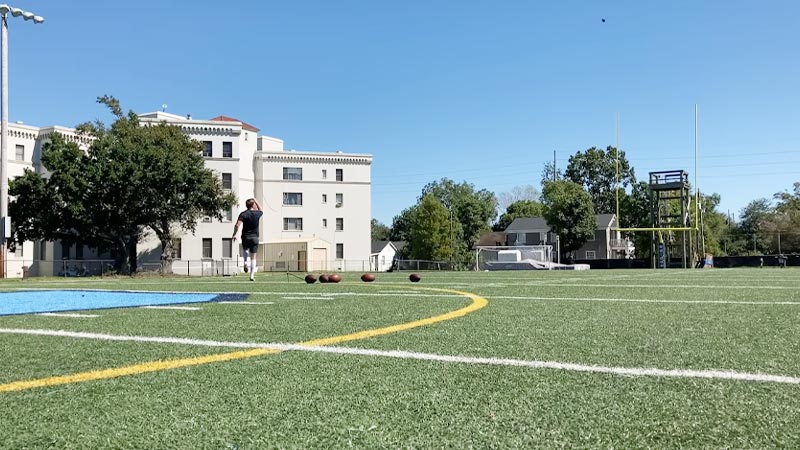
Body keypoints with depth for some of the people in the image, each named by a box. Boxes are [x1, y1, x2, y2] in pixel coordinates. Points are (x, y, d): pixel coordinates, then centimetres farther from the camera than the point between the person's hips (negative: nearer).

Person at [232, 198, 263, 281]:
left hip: (245, 237, 0)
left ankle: (246, 262, 2)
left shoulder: (243, 214, -5)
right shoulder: (257, 213, 0)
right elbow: (261, 210, 26)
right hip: (255, 237, 0)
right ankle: (252, 275, 1)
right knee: (253, 257, 5)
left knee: (245, 249, 29)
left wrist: (234, 234, -5)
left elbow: (237, 225, -16)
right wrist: (255, 200, 29)